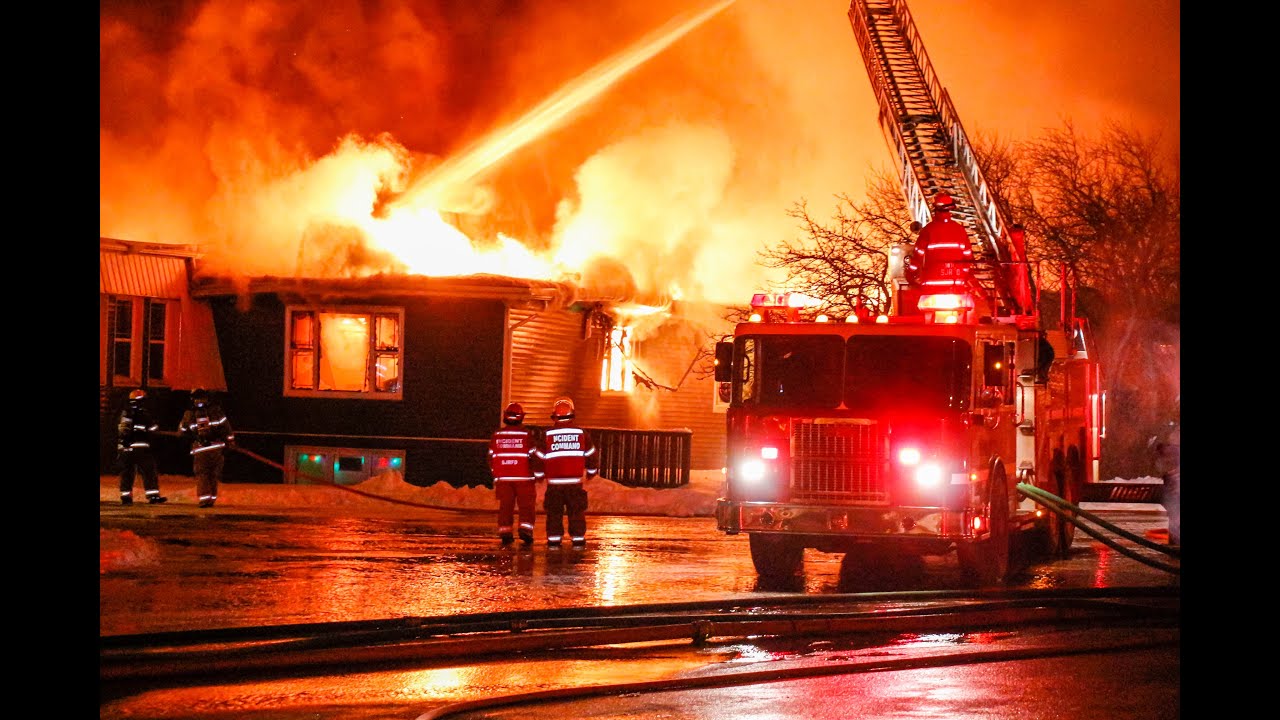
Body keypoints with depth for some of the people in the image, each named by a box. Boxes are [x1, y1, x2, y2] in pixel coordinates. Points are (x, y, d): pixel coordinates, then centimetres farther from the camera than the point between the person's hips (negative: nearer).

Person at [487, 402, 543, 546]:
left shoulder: (497, 435, 3)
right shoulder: (527, 434, -6)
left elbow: (492, 457, 10)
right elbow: (535, 456, -6)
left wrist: (495, 475, 22)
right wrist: (539, 474, 6)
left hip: (503, 478, 3)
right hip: (524, 478, -3)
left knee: (505, 507, 8)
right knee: (526, 506, 2)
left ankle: (505, 534, 4)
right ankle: (525, 528, -13)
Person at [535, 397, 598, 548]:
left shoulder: (548, 434, -2)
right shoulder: (581, 433, 0)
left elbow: (540, 456, 4)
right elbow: (591, 455, 6)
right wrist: (591, 472, 23)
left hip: (554, 482, 0)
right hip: (575, 481, 0)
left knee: (554, 512, 7)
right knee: (576, 512, 7)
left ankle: (553, 540, 4)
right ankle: (578, 539, 5)